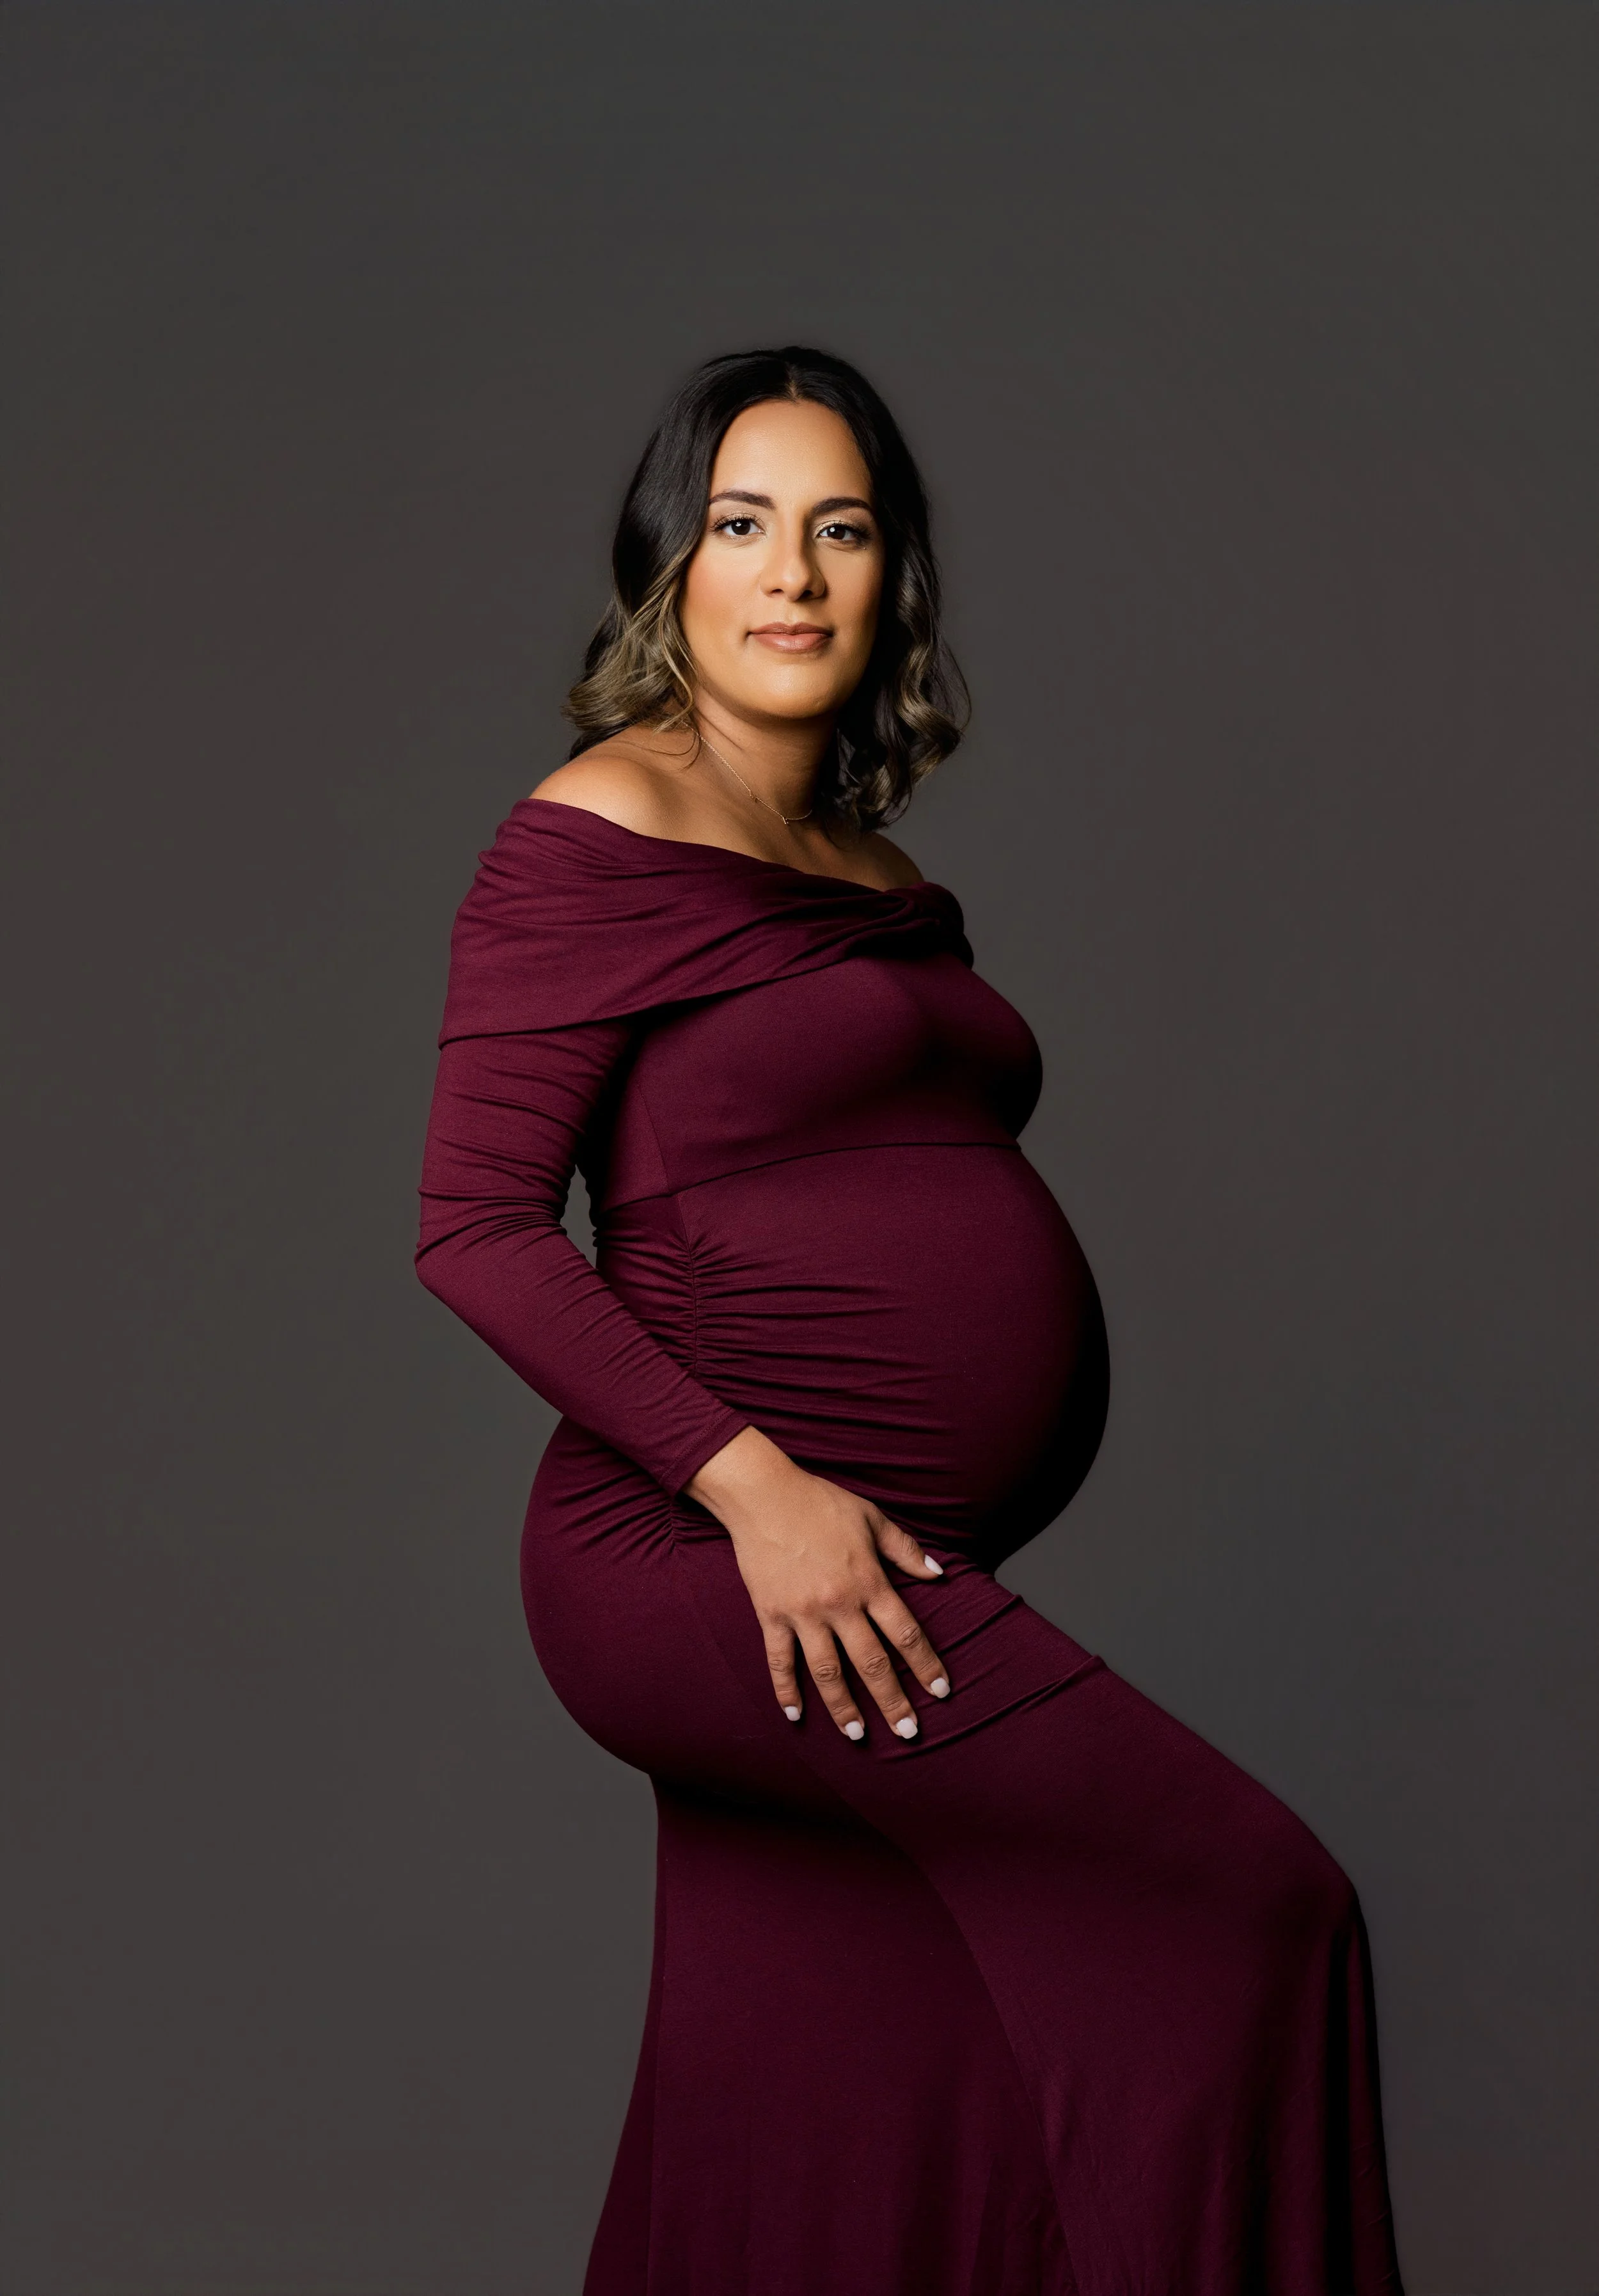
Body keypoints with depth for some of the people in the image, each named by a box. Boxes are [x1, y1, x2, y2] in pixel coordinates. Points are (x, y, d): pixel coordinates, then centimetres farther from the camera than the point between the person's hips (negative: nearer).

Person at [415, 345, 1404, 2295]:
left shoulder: (883, 878, 17)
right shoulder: (599, 833, -5)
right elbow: (477, 1226, -11)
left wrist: (933, 1564, 12)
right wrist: (752, 1484, -18)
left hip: (895, 1575, 7)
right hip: (704, 1554, -7)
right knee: (1245, 1901, -10)